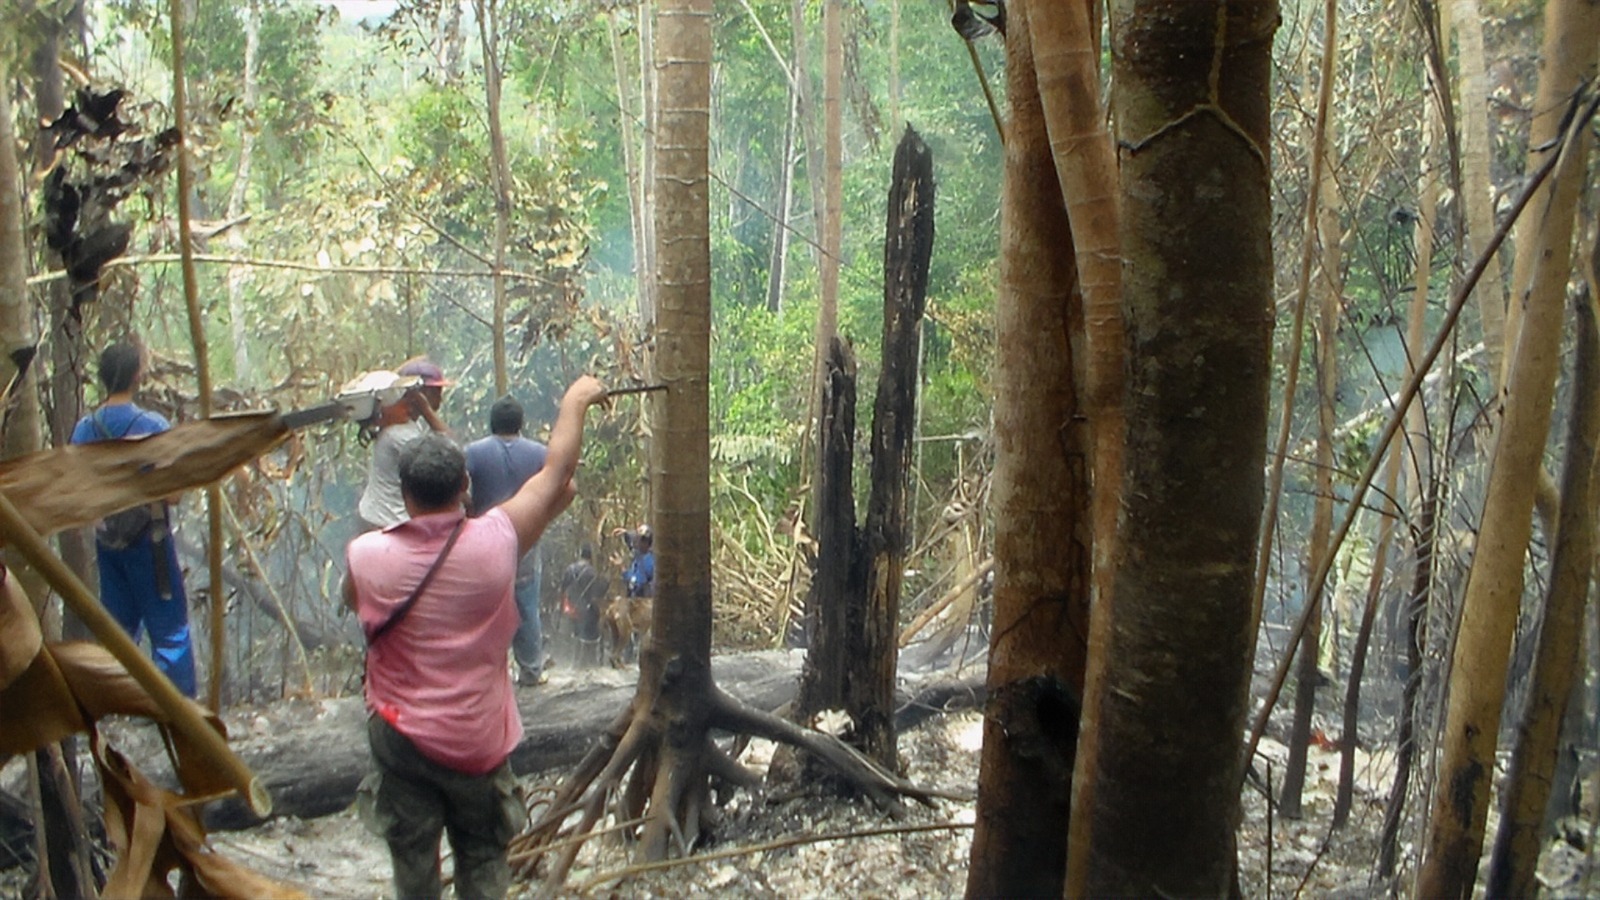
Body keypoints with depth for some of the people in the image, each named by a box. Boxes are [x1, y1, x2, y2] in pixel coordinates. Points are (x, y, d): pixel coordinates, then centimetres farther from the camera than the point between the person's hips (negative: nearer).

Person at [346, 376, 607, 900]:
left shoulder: (366, 557, -15)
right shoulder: (495, 540, -17)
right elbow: (556, 473, -2)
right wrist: (576, 401, 10)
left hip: (402, 738, 0)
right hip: (479, 741, 0)